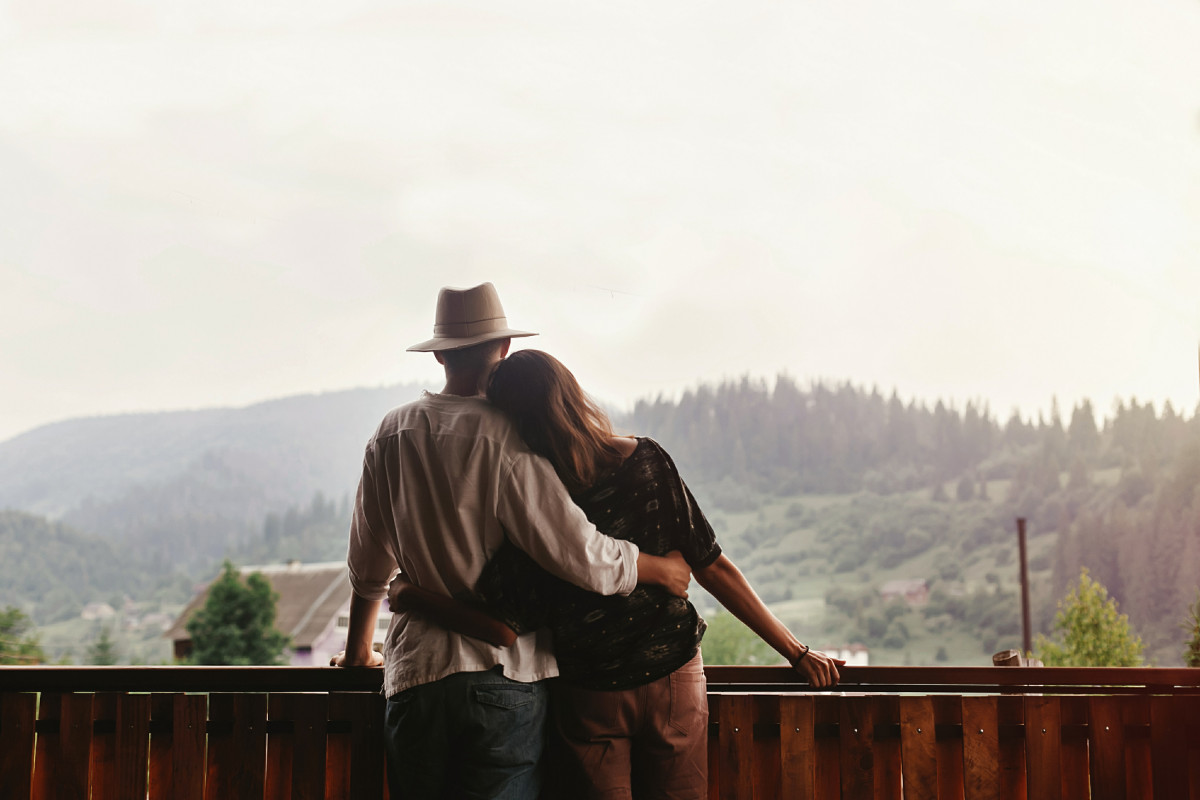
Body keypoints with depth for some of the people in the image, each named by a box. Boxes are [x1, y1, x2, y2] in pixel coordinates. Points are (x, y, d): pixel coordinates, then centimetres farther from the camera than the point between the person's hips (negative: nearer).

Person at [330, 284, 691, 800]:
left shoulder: (391, 435, 6)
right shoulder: (506, 438, -11)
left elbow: (368, 566, 16)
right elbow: (577, 553, -15)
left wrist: (358, 650, 31)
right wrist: (658, 568, 2)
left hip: (415, 675, 4)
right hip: (505, 673, -4)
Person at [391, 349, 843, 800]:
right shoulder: (647, 463, -12)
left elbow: (503, 629, -19)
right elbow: (712, 569, -10)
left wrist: (409, 596, -7)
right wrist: (797, 653, -2)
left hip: (588, 701, -2)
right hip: (673, 681, 2)